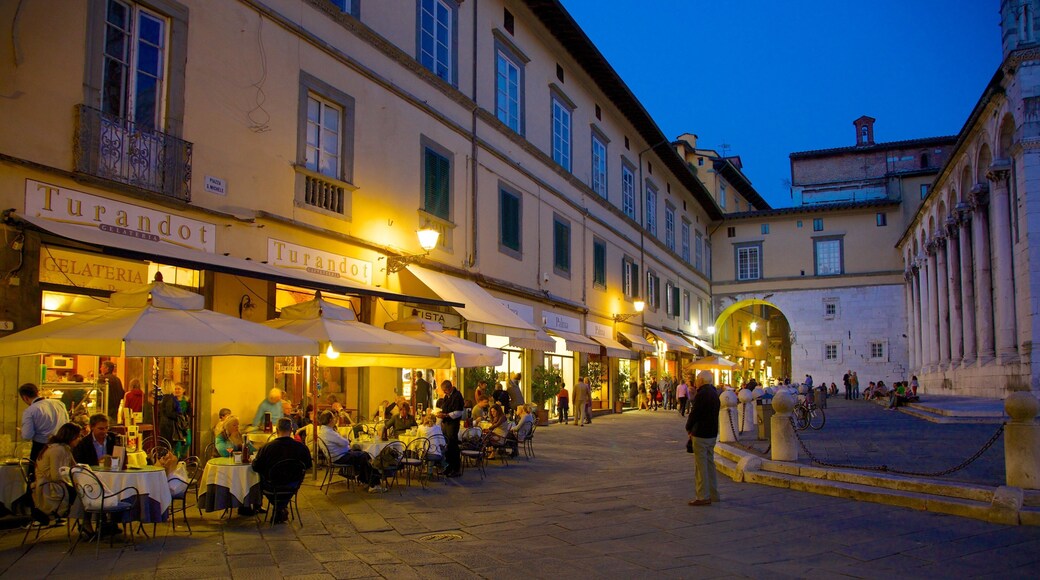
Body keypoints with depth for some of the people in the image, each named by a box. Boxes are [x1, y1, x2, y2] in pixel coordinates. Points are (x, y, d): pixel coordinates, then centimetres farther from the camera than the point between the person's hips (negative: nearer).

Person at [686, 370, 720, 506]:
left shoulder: (702, 394, -18)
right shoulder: (714, 393, 12)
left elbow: (694, 413, -17)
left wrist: (688, 428, -1)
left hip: (701, 434, -9)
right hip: (712, 433, 9)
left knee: (701, 466, -4)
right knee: (709, 463, 16)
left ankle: (703, 497, -3)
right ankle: (713, 494, 22)